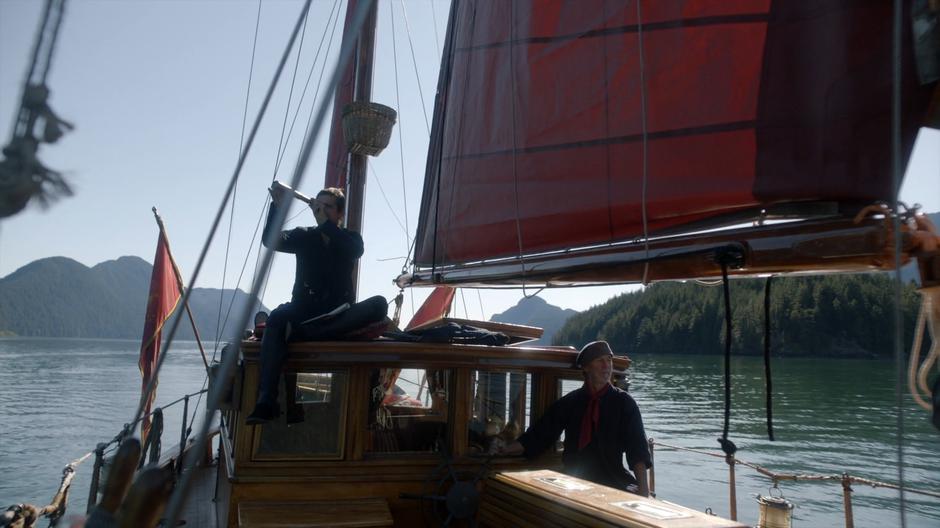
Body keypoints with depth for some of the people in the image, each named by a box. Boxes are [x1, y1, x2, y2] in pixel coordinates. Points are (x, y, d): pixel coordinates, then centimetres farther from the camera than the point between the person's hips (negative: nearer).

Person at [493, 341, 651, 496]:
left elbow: (637, 449, -5)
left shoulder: (623, 402, 3)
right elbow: (539, 436, 10)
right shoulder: (570, 402, 9)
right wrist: (505, 450, -2)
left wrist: (643, 488, -19)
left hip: (612, 481, -1)